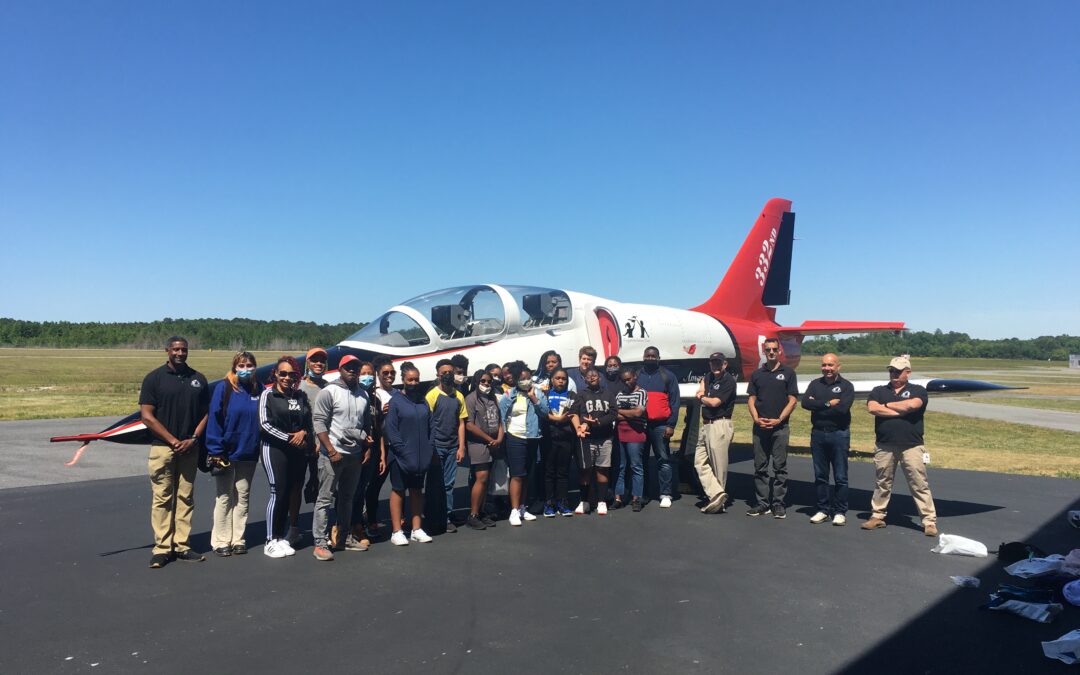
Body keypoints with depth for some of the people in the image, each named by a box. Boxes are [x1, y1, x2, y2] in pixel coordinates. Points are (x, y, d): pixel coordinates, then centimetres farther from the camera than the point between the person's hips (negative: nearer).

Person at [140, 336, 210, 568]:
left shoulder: (198, 378, 8)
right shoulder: (154, 378, -1)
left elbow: (206, 413, 9)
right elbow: (146, 416, -6)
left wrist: (193, 439, -5)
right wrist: (173, 441, -11)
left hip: (189, 448, 3)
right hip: (162, 447, -3)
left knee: (185, 498, 7)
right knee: (162, 498, 0)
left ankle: (182, 546, 14)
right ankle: (162, 548, 7)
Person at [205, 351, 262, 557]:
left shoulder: (258, 389, 3)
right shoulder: (224, 388, -8)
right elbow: (214, 419, -11)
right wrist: (216, 451, -15)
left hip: (249, 454, 3)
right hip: (226, 453, -3)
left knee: (243, 496, 12)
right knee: (224, 497, 7)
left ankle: (238, 539, 22)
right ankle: (221, 541, 16)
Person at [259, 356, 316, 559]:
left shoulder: (301, 396, 13)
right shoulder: (268, 394, 1)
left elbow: (310, 422, 14)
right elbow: (265, 424, -7)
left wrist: (304, 433, -7)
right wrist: (289, 439, -10)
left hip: (298, 450, 4)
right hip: (274, 448, -4)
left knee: (288, 493, 7)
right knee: (277, 492, -7)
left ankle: (280, 537, 17)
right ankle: (271, 541, 2)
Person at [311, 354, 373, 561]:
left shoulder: (364, 395, 13)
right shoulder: (329, 392, -7)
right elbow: (319, 422, -11)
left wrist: (368, 448, 11)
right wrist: (331, 450, -16)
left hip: (355, 455, 6)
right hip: (333, 454, -6)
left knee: (347, 497, 15)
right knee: (325, 499, -2)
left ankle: (344, 538, 25)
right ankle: (321, 543, 2)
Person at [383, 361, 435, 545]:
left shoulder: (423, 401, 8)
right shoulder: (395, 401, -7)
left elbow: (431, 425, 11)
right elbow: (390, 429, -12)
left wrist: (430, 448, 0)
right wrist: (403, 450, -16)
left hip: (421, 457, 5)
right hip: (401, 456, -5)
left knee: (417, 491, 12)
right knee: (398, 491, 4)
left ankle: (416, 530, 21)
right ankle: (397, 532, 10)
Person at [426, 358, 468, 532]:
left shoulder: (459, 396, 7)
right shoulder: (432, 395, -6)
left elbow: (461, 423, 8)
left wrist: (461, 447, 2)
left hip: (452, 447, 4)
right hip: (436, 446, -4)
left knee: (449, 484, 8)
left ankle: (448, 517, 15)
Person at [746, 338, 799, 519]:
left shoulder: (788, 373, 3)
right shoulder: (757, 374, 12)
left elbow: (792, 400, -1)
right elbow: (751, 400, 10)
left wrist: (778, 420, -11)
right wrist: (756, 418, -7)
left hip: (780, 427, -3)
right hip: (760, 427, 3)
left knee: (780, 467, 0)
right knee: (760, 467, 6)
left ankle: (778, 504, 7)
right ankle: (762, 503, 13)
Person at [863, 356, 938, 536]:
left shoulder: (918, 391, 5)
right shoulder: (879, 391, 11)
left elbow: (912, 405, -17)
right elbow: (872, 408, -8)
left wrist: (887, 405, -4)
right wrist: (900, 411, -10)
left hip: (912, 446, -2)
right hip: (884, 446, 3)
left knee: (920, 485, -1)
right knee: (882, 483, 11)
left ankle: (929, 521, 4)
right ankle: (878, 516, 20)